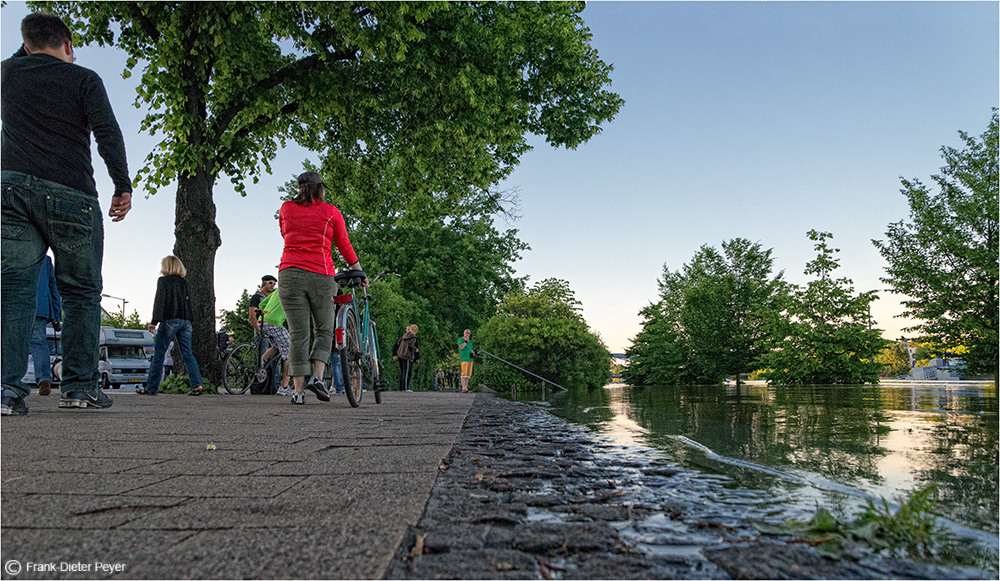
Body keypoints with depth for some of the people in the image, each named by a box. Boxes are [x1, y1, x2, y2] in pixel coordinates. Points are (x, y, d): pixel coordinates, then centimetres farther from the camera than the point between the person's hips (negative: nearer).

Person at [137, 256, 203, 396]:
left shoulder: (163, 281, -1)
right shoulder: (184, 283, 15)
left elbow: (159, 301, -8)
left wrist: (155, 321, -12)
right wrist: (187, 319, 17)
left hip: (170, 320, -5)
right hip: (185, 321, 5)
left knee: (159, 354, 2)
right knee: (187, 354, 3)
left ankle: (151, 388, 6)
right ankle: (197, 384, -8)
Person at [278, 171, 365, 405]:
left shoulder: (286, 208, 12)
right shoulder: (331, 212, 6)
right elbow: (344, 246, 10)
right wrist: (359, 272, 19)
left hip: (290, 274, 2)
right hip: (321, 276, -2)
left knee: (298, 334, 3)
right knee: (324, 331, 13)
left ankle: (298, 390, 1)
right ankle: (317, 377, -4)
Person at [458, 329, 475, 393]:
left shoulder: (469, 341, 21)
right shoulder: (460, 340, 0)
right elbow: (461, 347, -17)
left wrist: (473, 352, 6)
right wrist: (466, 341, -18)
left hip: (470, 359, 7)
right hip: (464, 359, -7)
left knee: (468, 374, 3)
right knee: (464, 373, -15)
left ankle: (466, 387, 6)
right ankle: (463, 388, -19)